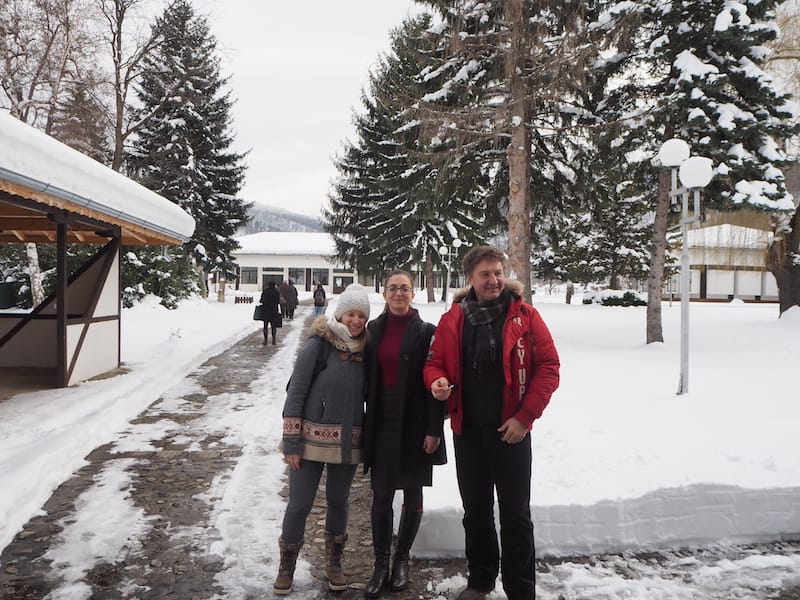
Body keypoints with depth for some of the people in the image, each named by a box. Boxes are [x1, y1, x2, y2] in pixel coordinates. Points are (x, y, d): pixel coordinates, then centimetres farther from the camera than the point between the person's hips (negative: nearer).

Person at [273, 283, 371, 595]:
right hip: (312, 438, -4)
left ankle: (334, 563, 34)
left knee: (338, 501, 16)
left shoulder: (365, 350, 3)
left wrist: (367, 441, 9)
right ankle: (286, 567, 23)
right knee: (299, 504, 2)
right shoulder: (318, 344, -10)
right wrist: (291, 440, -12)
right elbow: (296, 391, -10)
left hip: (348, 441, 4)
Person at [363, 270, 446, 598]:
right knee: (381, 494, 4)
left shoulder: (425, 332, -5)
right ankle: (380, 565, 16)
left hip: (415, 424, -2)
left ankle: (401, 559, 26)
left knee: (413, 494, 9)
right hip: (382, 423, 3)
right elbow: (368, 377, 9)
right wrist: (366, 423, 7)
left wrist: (434, 429, -11)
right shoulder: (374, 329, 6)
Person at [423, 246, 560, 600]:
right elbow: (435, 362, 8)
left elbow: (548, 367, -7)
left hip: (511, 430, -3)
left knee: (515, 513, 6)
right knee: (475, 509, 16)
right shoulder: (452, 319, 1)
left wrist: (525, 416, -12)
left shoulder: (525, 316, -6)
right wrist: (436, 382, -15)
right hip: (467, 430, 3)